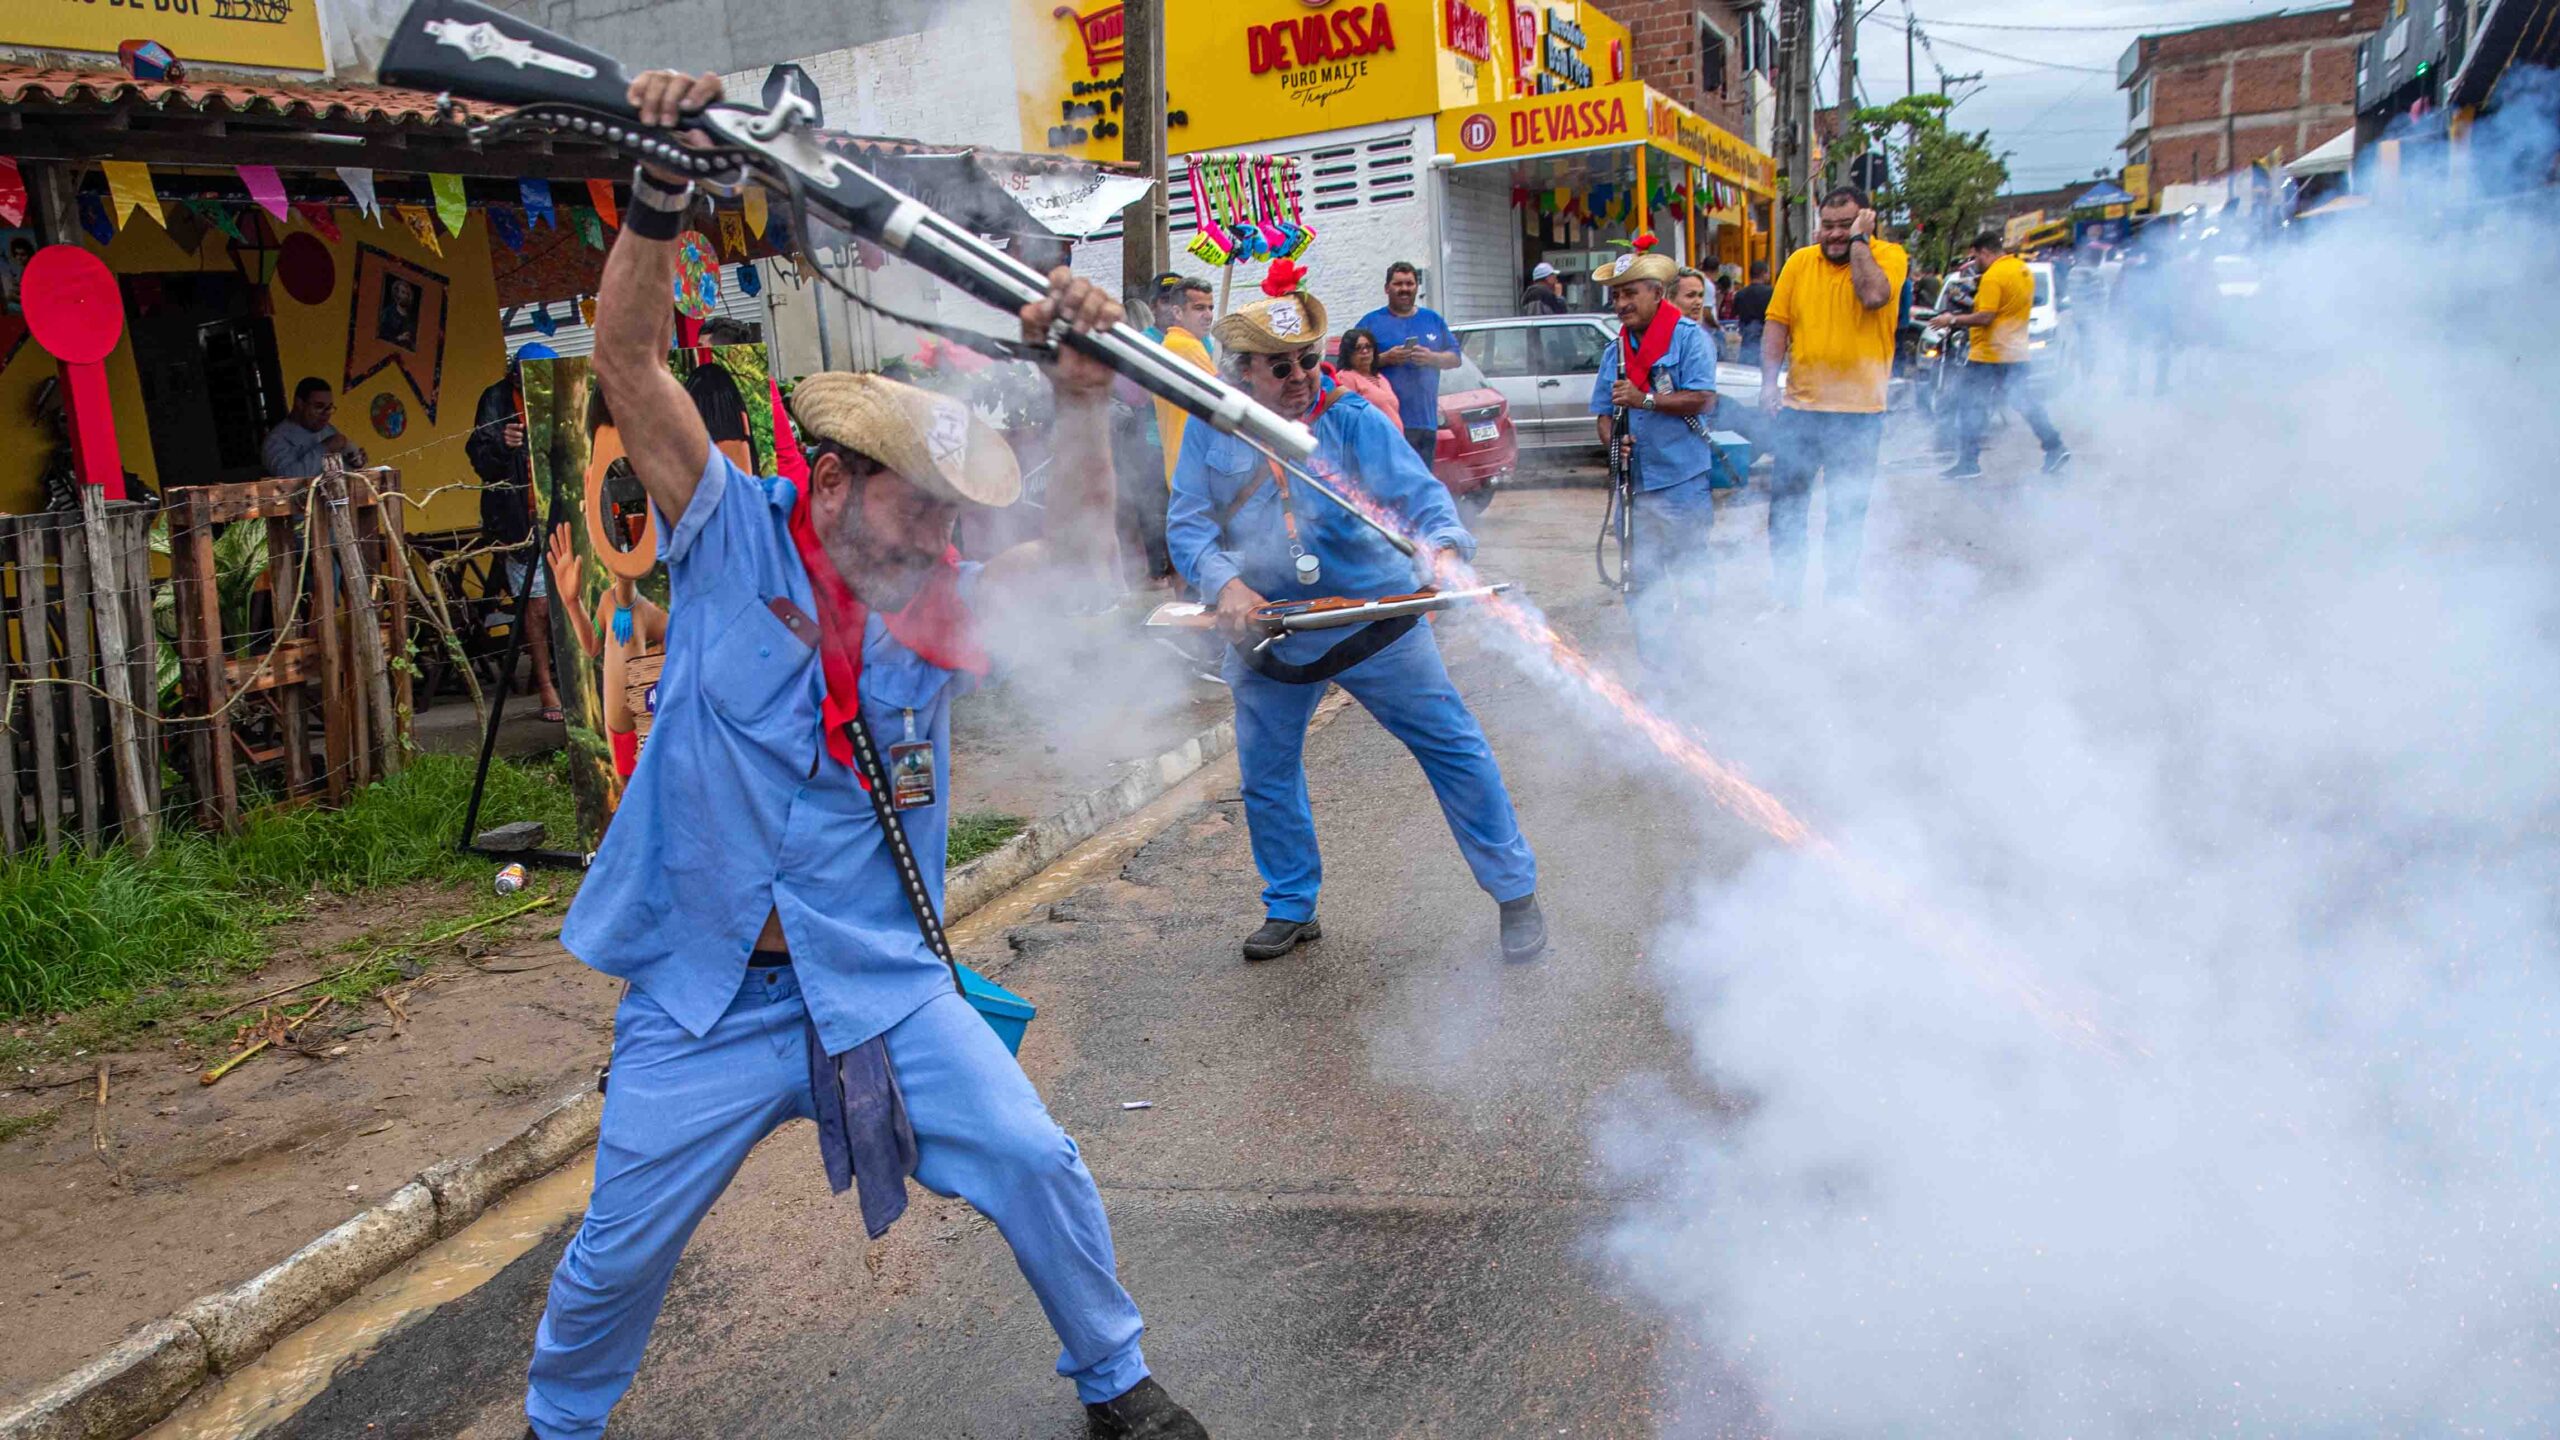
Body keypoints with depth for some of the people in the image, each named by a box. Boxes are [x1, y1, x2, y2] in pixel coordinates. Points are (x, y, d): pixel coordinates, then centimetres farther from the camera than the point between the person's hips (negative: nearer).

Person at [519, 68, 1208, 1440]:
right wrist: (664, 190, -28)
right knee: (617, 1254, 11)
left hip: (885, 983, 2)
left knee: (1038, 1167, 0)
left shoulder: (941, 606, -2)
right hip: (705, 999, -1)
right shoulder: (734, 537, -8)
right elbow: (627, 353, -15)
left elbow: (1076, 551, -14)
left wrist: (1080, 390, -27)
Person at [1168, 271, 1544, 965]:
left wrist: (1443, 546, -36)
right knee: (1267, 777, 12)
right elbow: (1188, 525, -7)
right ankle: (1291, 909, 32)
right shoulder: (1211, 430, -3)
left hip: (1375, 621, -2)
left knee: (1455, 749, 0)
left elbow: (1419, 491, -15)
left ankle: (1516, 894, 13)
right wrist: (1227, 584, -26)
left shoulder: (1349, 416, -8)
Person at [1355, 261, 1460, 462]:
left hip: (1426, 419, 4)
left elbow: (1455, 358, 15)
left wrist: (1432, 358, -5)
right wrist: (1385, 359, -15)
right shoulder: (1371, 321, 7)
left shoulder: (1433, 319, 19)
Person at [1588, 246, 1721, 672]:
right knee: (1642, 575, 9)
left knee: (1690, 566, 1)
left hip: (1683, 478, -6)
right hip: (1634, 479, 6)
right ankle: (1655, 660, 17)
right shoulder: (1616, 349, 14)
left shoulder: (1688, 336, -5)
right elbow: (1603, 410, 16)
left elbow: (1702, 398, -14)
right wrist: (1612, 439, -6)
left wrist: (1644, 400, -21)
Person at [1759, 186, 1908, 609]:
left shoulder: (1888, 256, -2)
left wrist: (1858, 241, -12)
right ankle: (1785, 596, 16)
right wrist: (1769, 381, -3)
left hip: (1859, 411, -2)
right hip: (1801, 405, 3)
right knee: (1786, 504, 5)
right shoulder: (1800, 262, 6)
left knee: (1847, 514, 7)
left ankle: (1840, 598, 19)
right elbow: (1776, 322, 7)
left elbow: (1873, 296, -22)